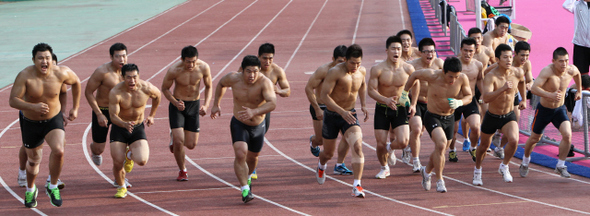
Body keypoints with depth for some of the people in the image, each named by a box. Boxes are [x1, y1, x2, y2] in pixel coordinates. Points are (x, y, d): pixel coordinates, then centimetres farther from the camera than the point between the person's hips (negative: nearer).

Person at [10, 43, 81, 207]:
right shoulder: (25, 75, -24)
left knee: (58, 151, -27)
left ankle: (53, 187, -3)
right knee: (33, 160, 16)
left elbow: (76, 82, 5)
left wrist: (75, 108, 10)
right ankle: (30, 190, 48)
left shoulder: (61, 73, -17)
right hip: (31, 123, 0)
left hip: (54, 120, 0)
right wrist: (33, 107, -44)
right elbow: (13, 101, -28)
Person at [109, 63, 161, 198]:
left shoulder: (146, 88, -15)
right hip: (119, 128, -1)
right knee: (118, 163, -10)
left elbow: (157, 95, 9)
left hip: (138, 128, 1)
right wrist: (125, 124, -42)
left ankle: (130, 154, 21)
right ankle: (122, 187, 22)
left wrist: (151, 115, 16)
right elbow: (113, 116, -22)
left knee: (142, 161, -18)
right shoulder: (115, 93, -22)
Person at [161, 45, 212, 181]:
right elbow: (165, 88, -5)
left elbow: (208, 87, 2)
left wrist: (206, 105, -12)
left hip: (194, 105, 3)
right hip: (177, 105, -3)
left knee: (191, 145, 3)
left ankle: (175, 136, 39)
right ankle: (182, 171, 9)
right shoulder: (174, 70, -22)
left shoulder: (204, 68, -15)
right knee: (179, 142, -15)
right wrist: (175, 103, -21)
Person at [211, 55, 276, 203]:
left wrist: (254, 112, -53)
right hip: (239, 124, 0)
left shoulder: (265, 82, -26)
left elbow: (272, 103, -39)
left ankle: (248, 177, 53)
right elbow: (221, 84, 8)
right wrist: (216, 105, 11)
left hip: (258, 126, 1)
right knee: (240, 154, -23)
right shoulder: (234, 78, -16)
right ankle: (245, 189, -21)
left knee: (253, 157, 20)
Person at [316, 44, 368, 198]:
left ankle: (357, 185, -25)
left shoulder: (362, 71, -3)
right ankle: (321, 165, 53)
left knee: (357, 146, -22)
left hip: (350, 115, 3)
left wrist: (363, 105, 10)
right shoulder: (335, 72, -21)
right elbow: (324, 95, -23)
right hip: (332, 116, -3)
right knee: (328, 153, 14)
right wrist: (342, 112, -32)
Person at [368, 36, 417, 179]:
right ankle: (384, 168, 29)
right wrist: (385, 100, -29)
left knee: (403, 142, -15)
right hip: (382, 109, 0)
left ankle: (390, 148, 23)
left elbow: (415, 84, 11)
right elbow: (371, 90, -13)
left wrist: (413, 104, 9)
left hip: (401, 108, 1)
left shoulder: (408, 69, -8)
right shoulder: (377, 69, -13)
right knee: (380, 144, -2)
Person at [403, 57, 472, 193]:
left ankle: (427, 171, 48)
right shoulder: (432, 76, -23)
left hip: (449, 118, 4)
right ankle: (440, 180, -14)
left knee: (441, 150, 18)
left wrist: (459, 102, -24)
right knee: (441, 144, -27)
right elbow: (414, 75, -4)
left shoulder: (462, 79, -15)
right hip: (433, 117, -4)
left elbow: (469, 96, -2)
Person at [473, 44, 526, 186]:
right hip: (492, 116, -2)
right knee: (484, 145, 17)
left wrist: (523, 99, 22)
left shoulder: (518, 73, -11)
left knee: (514, 140, -24)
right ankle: (477, 170, 46)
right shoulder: (491, 76, -26)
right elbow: (486, 98, -42)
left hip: (509, 116, 2)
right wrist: (503, 88, -53)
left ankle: (504, 167, 4)